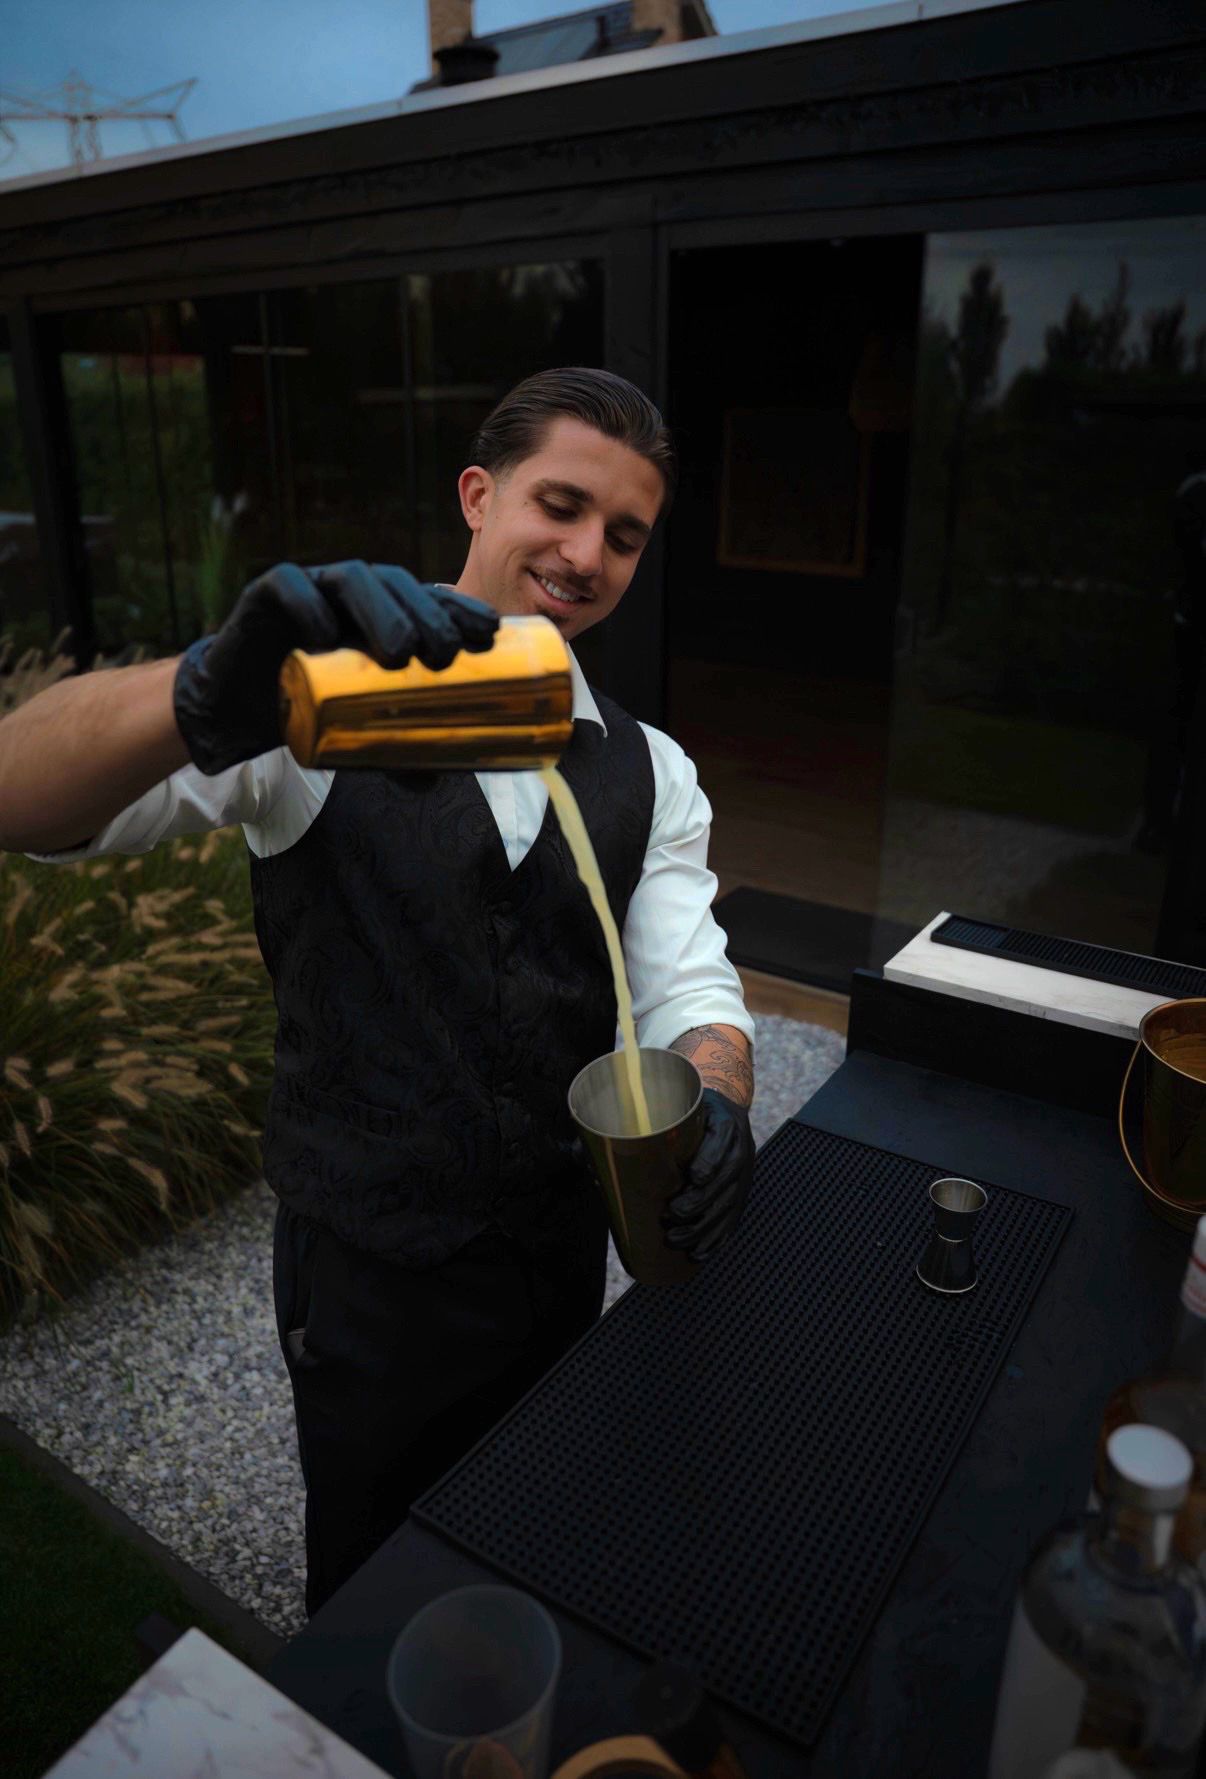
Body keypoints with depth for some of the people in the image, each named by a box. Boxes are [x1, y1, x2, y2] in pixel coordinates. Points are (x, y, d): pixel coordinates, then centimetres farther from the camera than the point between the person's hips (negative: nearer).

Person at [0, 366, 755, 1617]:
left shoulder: (649, 772, -2)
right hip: (370, 1265, -4)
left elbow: (689, 984, -8)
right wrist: (211, 697, -50)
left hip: (562, 1246, 5)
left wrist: (714, 1105, -32)